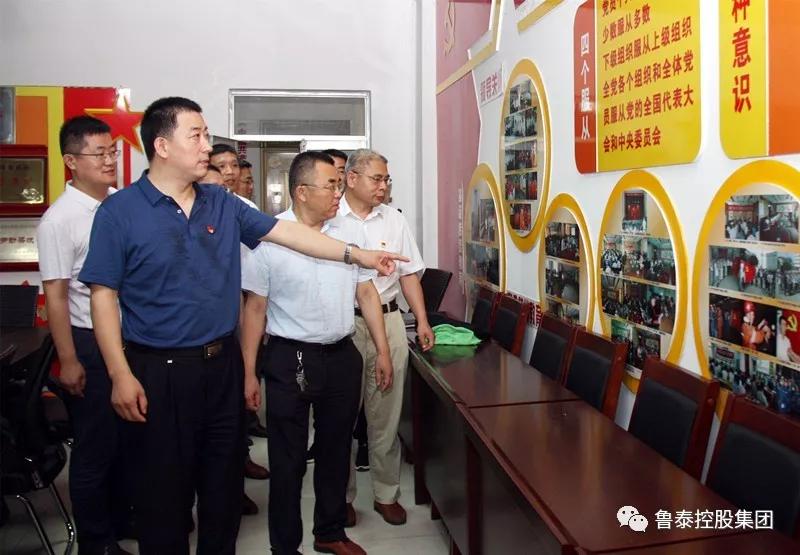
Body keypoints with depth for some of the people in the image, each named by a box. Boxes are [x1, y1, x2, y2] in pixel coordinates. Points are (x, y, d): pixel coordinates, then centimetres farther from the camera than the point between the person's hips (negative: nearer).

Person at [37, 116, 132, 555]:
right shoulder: (58, 220, -15)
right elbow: (55, 296, -13)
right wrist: (68, 361, -13)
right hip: (90, 342, -6)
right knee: (95, 444, 8)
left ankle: (122, 516, 39)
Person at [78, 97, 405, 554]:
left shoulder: (223, 205, 6)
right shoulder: (119, 211, -8)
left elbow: (287, 231, 4)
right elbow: (103, 295, -8)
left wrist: (357, 254, -1)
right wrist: (121, 375, -13)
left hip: (223, 363, 5)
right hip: (160, 371, -4)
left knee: (225, 481, 17)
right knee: (164, 489, 9)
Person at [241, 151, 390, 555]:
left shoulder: (351, 232, 2)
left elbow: (367, 294, 7)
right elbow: (255, 309, -6)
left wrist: (382, 351, 5)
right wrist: (249, 373, -6)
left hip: (343, 357, 4)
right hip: (290, 360, -4)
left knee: (336, 452, 19)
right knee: (288, 460, 9)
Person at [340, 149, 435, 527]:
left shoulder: (394, 220, 10)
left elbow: (409, 273, 12)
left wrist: (422, 321, 8)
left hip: (389, 321, 4)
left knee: (385, 413, 10)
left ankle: (386, 493, 25)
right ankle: (342, 495, 24)